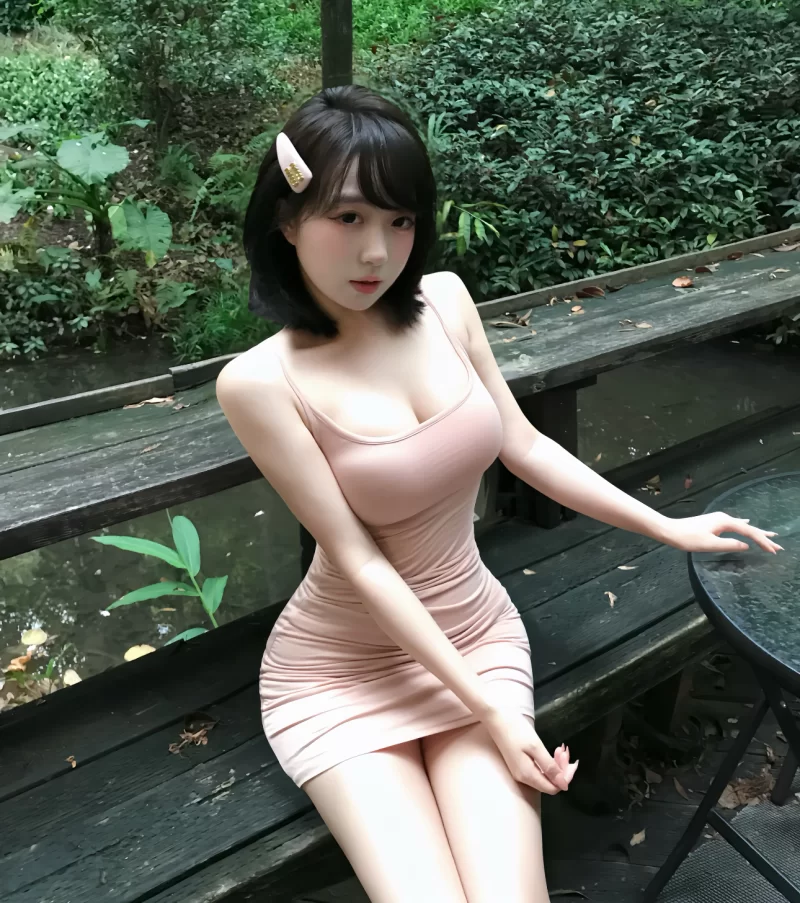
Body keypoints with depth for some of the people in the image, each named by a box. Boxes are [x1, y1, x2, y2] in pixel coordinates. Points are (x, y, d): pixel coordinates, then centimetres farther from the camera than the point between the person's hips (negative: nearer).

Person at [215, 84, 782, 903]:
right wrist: (487, 709, -18)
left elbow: (523, 445, 4)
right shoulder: (259, 381, -19)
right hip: (341, 669, -3)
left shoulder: (444, 302, -6)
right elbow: (358, 563, -19)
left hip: (477, 637, 3)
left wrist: (669, 528, 7)